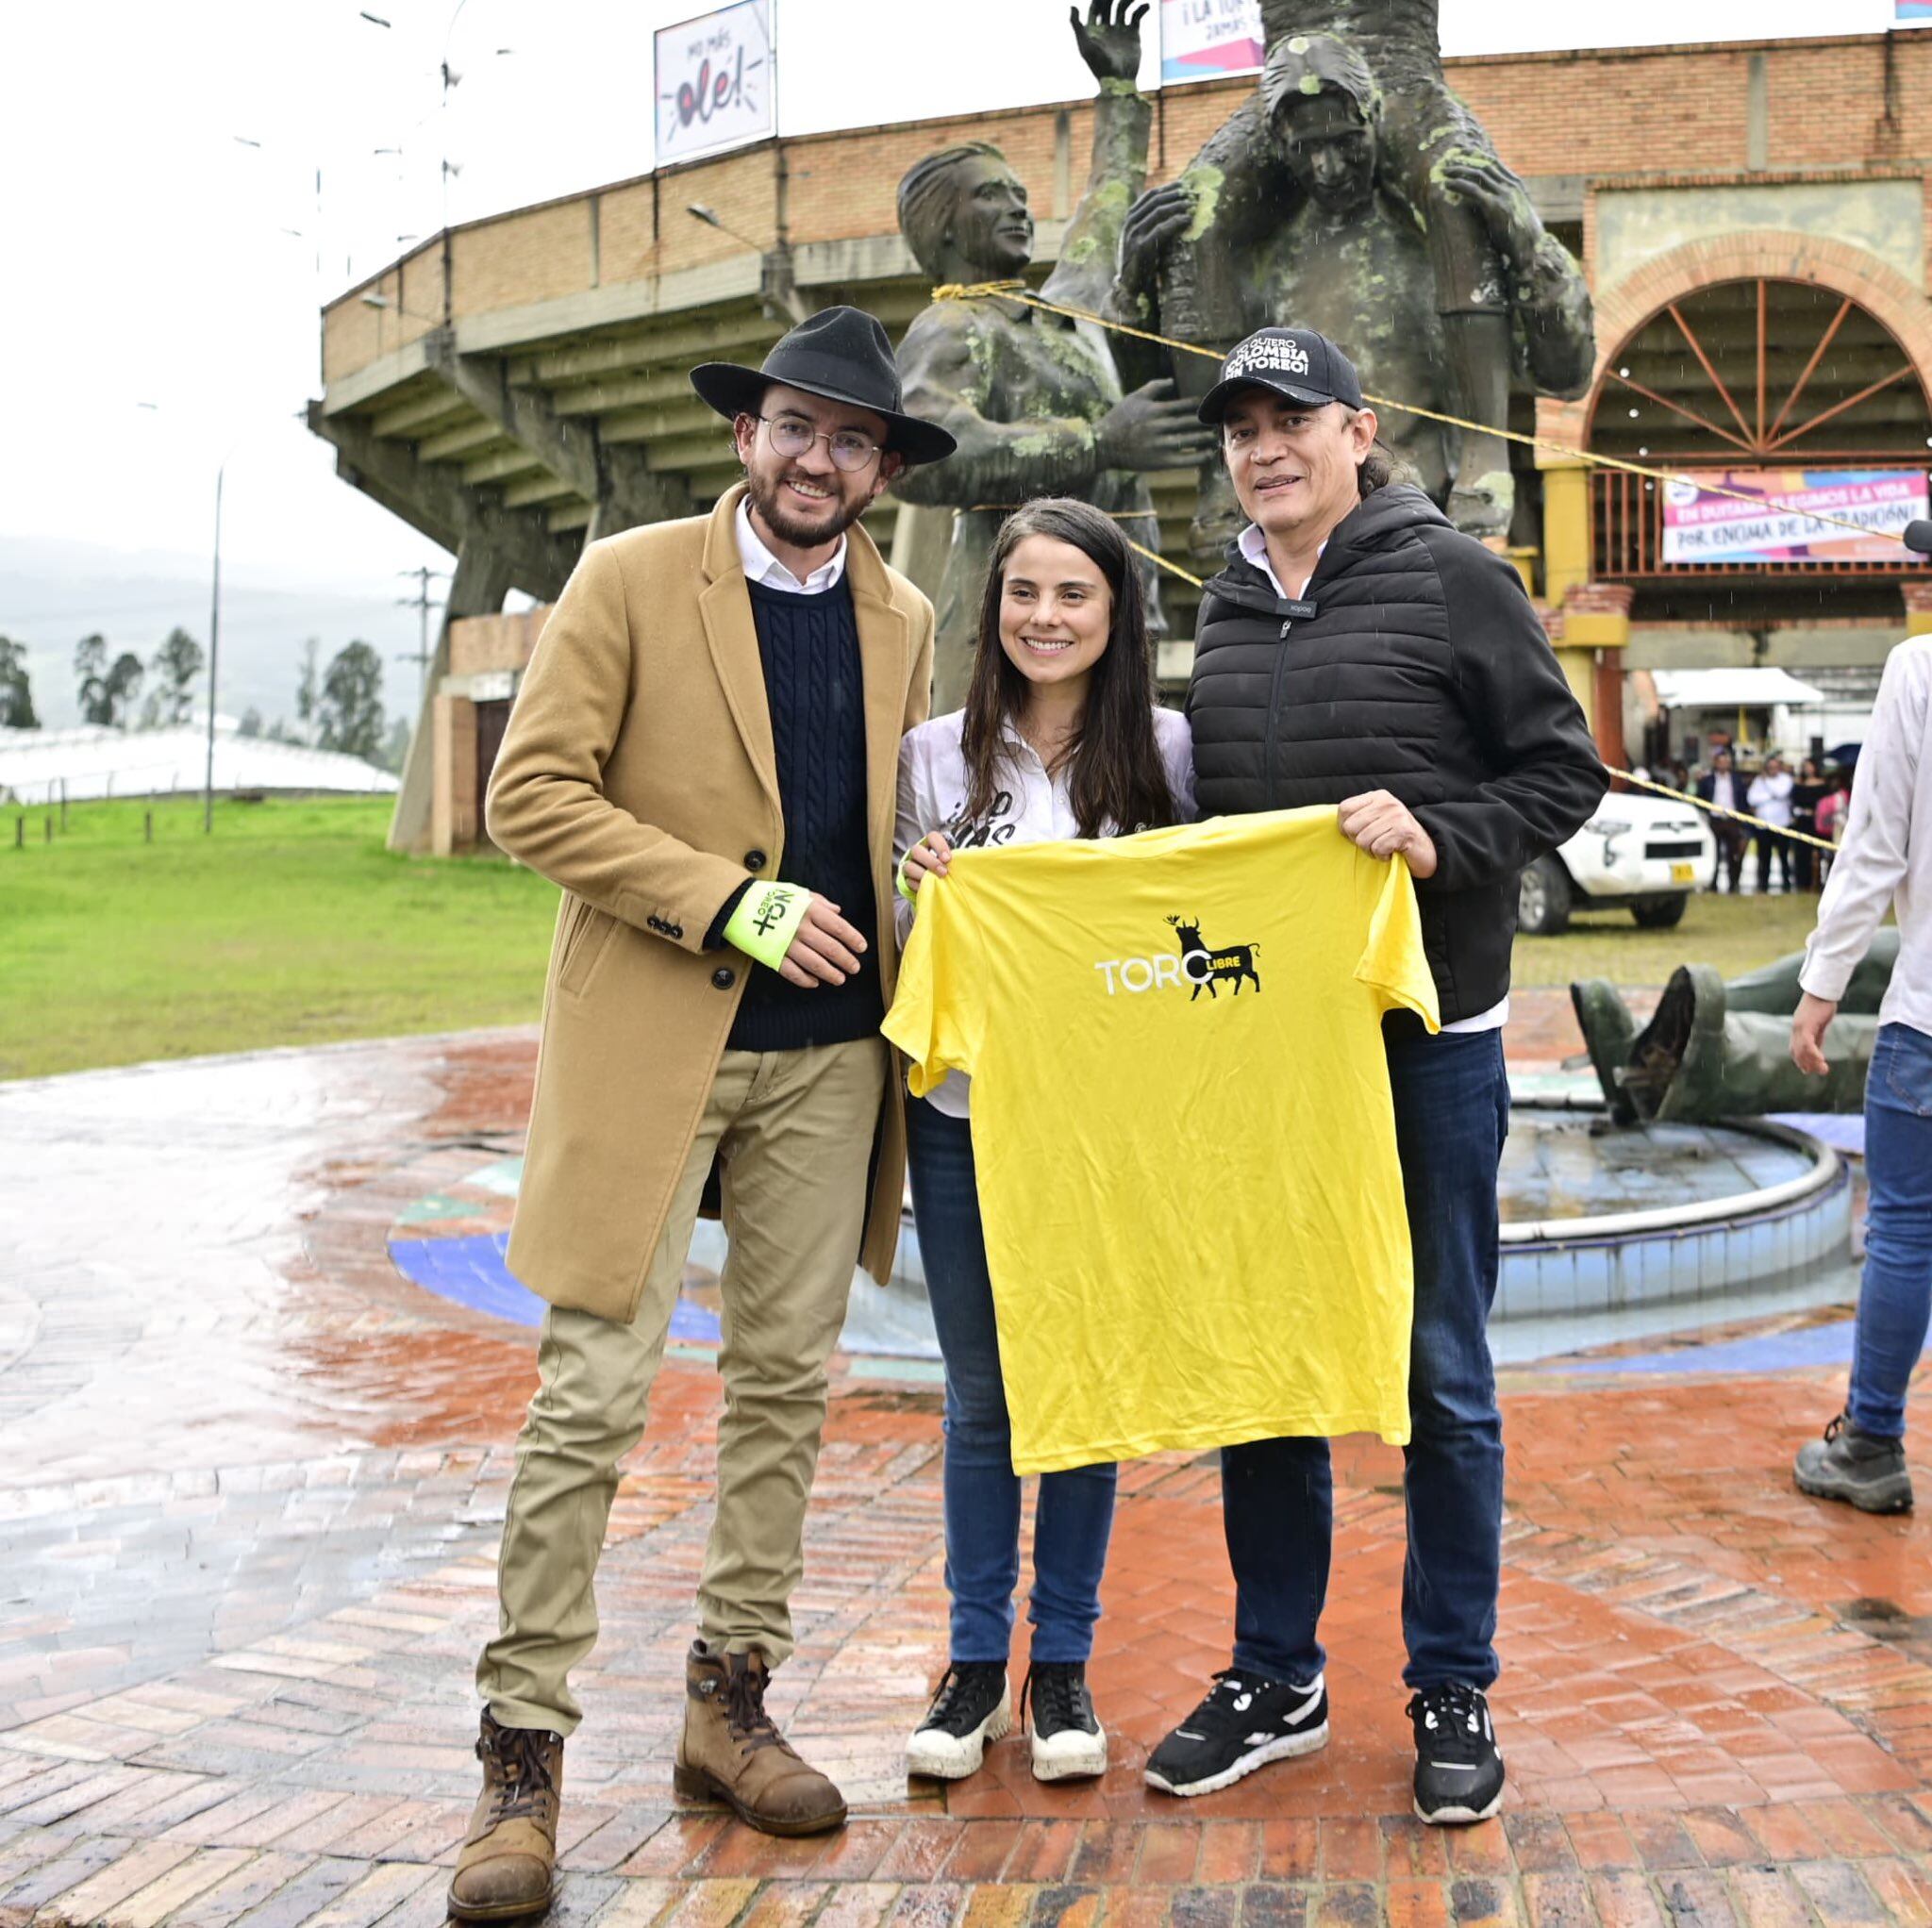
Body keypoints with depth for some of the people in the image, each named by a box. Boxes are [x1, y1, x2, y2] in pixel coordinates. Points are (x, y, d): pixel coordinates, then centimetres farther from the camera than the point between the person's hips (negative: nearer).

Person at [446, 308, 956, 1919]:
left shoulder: (905, 622, 11)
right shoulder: (632, 579, -2)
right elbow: (532, 795, -8)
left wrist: (898, 958, 3)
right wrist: (733, 902, -15)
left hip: (828, 1057, 5)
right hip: (649, 1042, -4)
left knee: (785, 1389, 9)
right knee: (595, 1394, -5)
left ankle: (731, 1703, 23)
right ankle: (524, 1755, 3)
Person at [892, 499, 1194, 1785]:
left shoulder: (1168, 750, 1)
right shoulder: (937, 756, 2)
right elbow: (904, 946, 8)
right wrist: (918, 889, -12)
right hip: (965, 1110, 1)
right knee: (981, 1396, 8)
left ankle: (1064, 1663, 22)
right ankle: (977, 1660, 22)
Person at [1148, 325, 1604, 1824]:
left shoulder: (1451, 579, -3)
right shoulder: (1226, 612, 12)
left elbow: (1565, 770, -4)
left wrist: (1443, 837, -19)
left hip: (1426, 1036, -5)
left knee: (1439, 1373, 5)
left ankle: (1453, 1690, 20)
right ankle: (1276, 1679, 24)